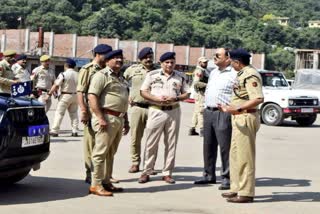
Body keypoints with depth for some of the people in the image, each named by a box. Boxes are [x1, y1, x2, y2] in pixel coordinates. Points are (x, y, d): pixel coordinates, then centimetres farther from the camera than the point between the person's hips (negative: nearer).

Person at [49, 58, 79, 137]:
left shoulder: (63, 74, -12)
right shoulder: (78, 75, 4)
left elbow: (56, 85, -14)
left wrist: (49, 93, -8)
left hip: (65, 95, -5)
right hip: (75, 95, 5)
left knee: (59, 113, -2)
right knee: (74, 113, 13)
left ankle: (54, 131, -5)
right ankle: (75, 131, 10)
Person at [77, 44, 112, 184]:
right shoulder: (87, 70, -4)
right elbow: (80, 91, -11)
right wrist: (84, 111, -20)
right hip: (92, 113, -6)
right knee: (91, 144, 1)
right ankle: (90, 175, 8)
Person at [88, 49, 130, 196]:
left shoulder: (121, 78, 22)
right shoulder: (102, 75, -7)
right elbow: (92, 97, -16)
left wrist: (126, 121, 23)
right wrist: (100, 118, -22)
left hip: (119, 119, 9)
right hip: (107, 118, -9)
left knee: (111, 153, 14)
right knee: (101, 152, -7)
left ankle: (106, 182, 21)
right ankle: (96, 185, -5)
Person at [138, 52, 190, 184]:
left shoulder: (180, 77, 9)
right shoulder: (152, 75, 3)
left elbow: (186, 93, 10)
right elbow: (143, 92, 1)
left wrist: (176, 98, -10)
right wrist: (157, 99, -13)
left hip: (174, 112, 2)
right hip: (156, 111, -2)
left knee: (171, 144, 5)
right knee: (151, 143, 0)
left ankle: (167, 173, 12)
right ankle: (146, 172, 7)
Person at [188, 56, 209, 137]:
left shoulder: (203, 71, 20)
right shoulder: (199, 71, -13)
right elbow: (196, 83, -25)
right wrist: (207, 85, -20)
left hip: (203, 93, 11)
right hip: (201, 93, -11)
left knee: (197, 111, 12)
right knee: (201, 111, -10)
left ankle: (192, 130, 17)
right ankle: (202, 130, -10)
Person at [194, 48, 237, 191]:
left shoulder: (234, 74, -9)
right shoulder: (213, 72, 19)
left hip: (223, 114, -8)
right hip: (208, 112, 8)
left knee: (225, 147, -6)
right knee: (208, 146, 12)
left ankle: (226, 178, 0)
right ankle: (209, 175, 22)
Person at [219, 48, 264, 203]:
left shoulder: (250, 75, -16)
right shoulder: (243, 74, 16)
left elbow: (258, 99, -26)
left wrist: (238, 109, -28)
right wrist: (228, 108, 26)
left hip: (246, 118, -11)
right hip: (239, 119, 11)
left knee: (245, 157, -6)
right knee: (235, 155, 16)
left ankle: (246, 193, -1)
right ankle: (237, 188, 25)